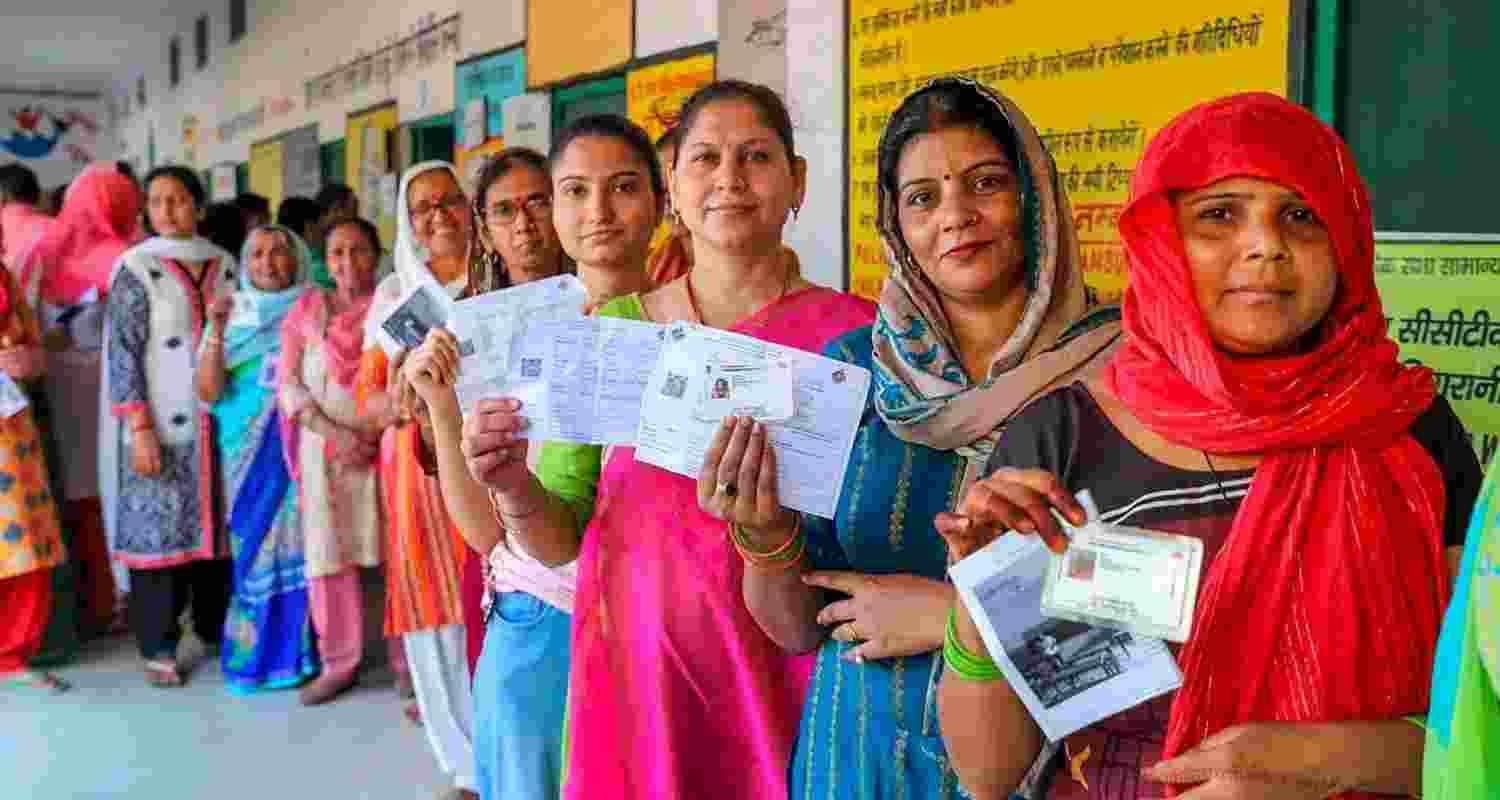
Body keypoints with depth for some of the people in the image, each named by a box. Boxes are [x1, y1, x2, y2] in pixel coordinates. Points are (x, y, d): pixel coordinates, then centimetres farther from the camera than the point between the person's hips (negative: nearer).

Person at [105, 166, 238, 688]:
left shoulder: (224, 264, 8)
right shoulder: (136, 268, -4)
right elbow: (123, 352, -8)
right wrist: (139, 428, -16)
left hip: (221, 421, 4)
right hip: (163, 425, -4)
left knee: (219, 523, 10)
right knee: (159, 527, 0)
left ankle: (215, 629, 24)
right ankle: (158, 648, 9)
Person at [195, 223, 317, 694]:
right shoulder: (233, 316, 6)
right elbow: (208, 392, -3)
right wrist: (217, 331, -14)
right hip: (249, 451, 1)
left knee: (299, 542, -4)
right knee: (256, 545, 3)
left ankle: (298, 649, 6)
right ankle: (256, 651, 14)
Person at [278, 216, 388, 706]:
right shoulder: (306, 308, 11)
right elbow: (289, 384, 3)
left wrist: (377, 430, -16)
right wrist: (334, 434, -10)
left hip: (386, 440, -2)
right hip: (324, 445, 2)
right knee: (327, 552, 3)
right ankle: (339, 662, 14)